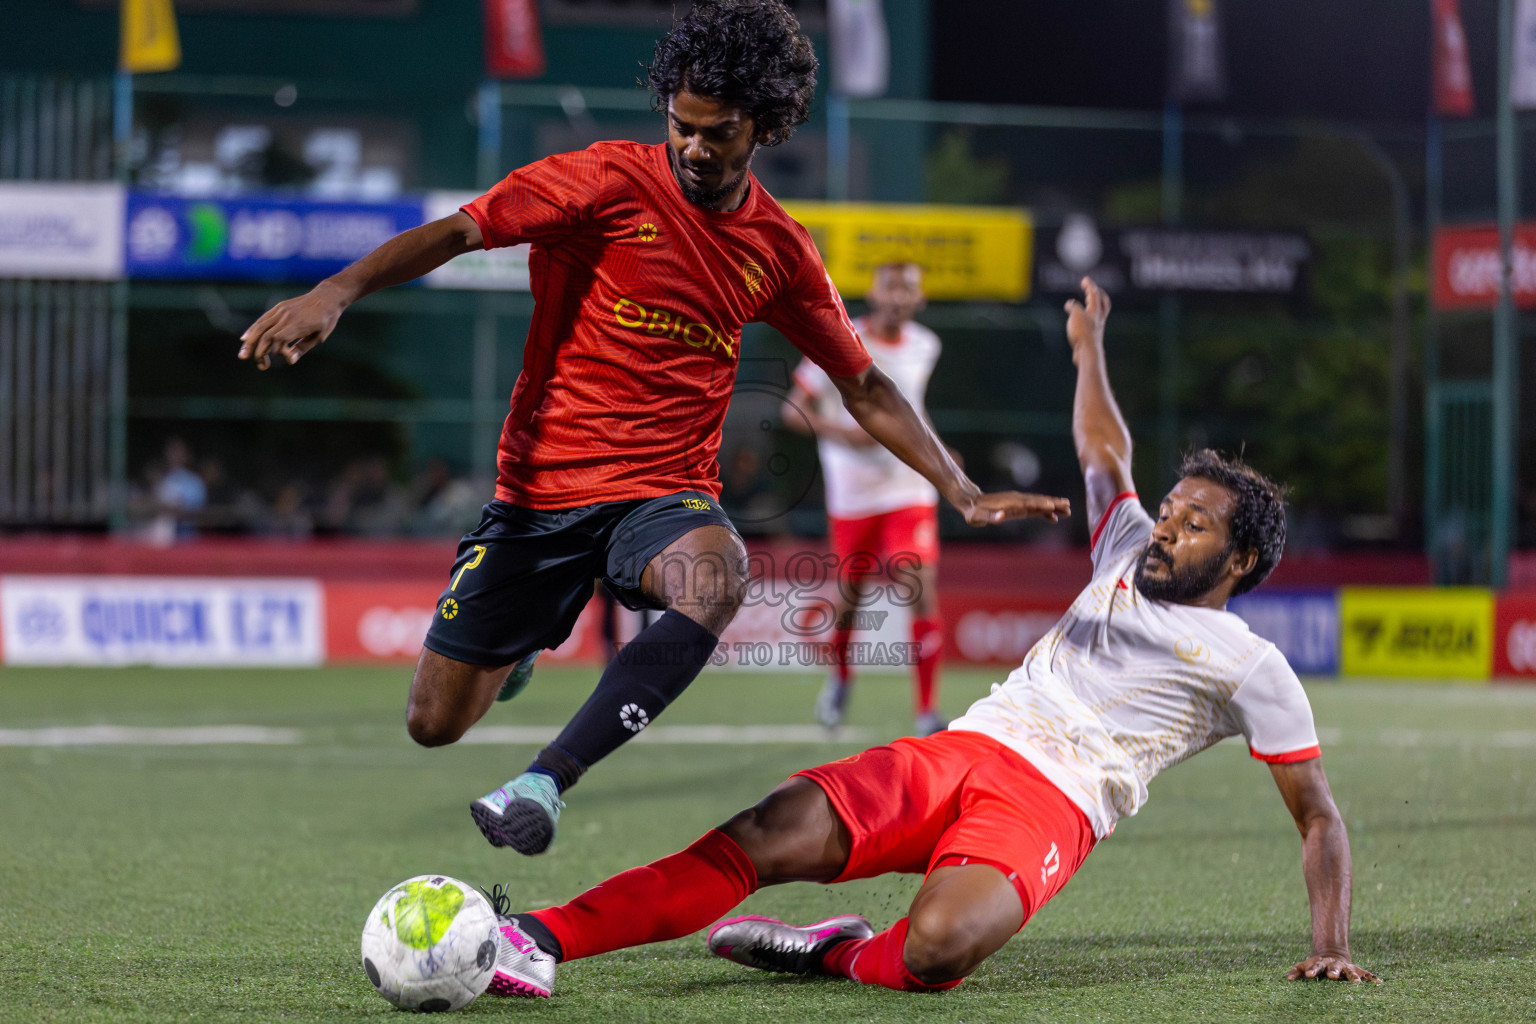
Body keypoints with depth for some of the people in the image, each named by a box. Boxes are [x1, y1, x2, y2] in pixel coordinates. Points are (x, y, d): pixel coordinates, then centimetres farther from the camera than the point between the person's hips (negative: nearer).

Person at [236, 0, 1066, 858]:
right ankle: (521, 645, 40)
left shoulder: (780, 248, 6)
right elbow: (459, 231, -15)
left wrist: (966, 494, 12)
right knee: (435, 725, 1)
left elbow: (864, 386, 17)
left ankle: (545, 782, -38)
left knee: (717, 576, -37)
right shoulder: (613, 182, -6)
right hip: (540, 489, -1)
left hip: (666, 494, 1)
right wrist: (339, 291, -32)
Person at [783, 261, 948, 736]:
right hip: (853, 494, -2)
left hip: (911, 490, 2)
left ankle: (926, 711, -8)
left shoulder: (925, 347, 4)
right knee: (850, 593, 10)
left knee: (922, 591, -14)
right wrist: (845, 433, -23)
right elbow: (794, 411, -8)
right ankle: (839, 675, 43)